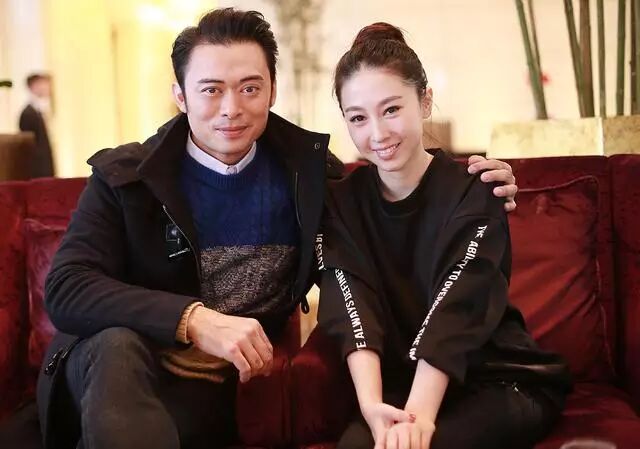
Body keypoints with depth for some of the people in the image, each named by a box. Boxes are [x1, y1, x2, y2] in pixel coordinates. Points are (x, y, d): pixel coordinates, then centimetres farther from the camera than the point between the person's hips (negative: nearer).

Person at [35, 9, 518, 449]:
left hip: (216, 390, 2)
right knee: (118, 346, -36)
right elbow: (66, 289, -17)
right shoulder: (124, 176, -6)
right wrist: (193, 320, -30)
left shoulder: (305, 166, 2)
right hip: (112, 372, -1)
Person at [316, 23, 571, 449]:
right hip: (401, 385, 2)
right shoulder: (341, 202, 0)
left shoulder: (473, 194, -9)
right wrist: (371, 406, -31)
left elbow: (451, 314, -22)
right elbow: (354, 310, -14)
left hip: (503, 380, -2)